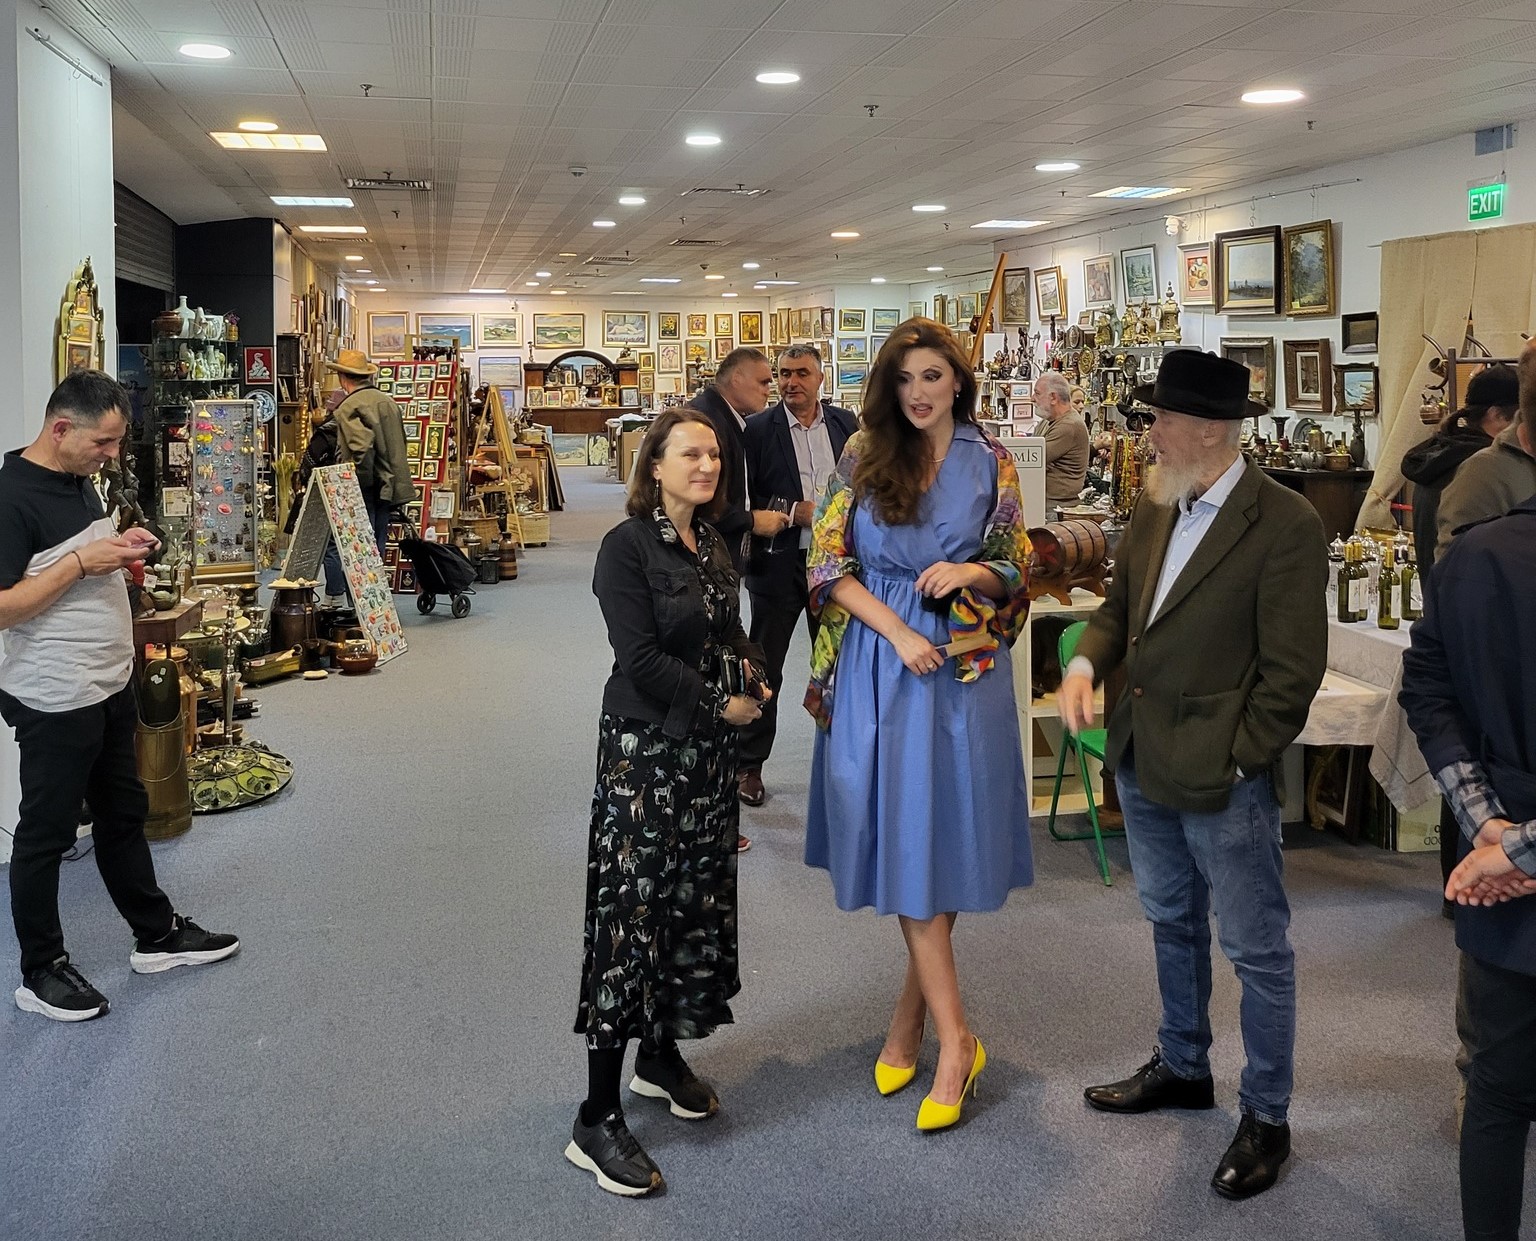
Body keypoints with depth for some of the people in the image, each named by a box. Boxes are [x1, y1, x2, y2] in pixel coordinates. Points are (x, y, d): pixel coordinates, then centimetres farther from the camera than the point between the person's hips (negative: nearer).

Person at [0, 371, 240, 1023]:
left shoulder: (77, 481, 8)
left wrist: (119, 547, 2)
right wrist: (82, 563, -25)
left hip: (109, 686, 9)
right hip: (55, 700, -9)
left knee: (123, 813, 20)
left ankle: (156, 935, 33)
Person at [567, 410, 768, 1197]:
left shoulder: (712, 544, 10)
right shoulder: (627, 547, -13)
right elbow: (641, 656, -19)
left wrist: (753, 673, -4)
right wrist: (721, 705, -12)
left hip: (708, 748, 8)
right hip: (644, 750, -7)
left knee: (697, 900, 12)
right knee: (634, 911, -7)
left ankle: (661, 1055, 32)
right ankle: (597, 1122, -1)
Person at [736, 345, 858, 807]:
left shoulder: (845, 423, 5)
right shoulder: (758, 429, -6)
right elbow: (742, 499, -9)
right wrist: (795, 511, -16)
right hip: (779, 561, -3)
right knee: (764, 667, 6)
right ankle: (749, 765, 16)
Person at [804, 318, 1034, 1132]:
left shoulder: (990, 464, 5)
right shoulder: (863, 459, 4)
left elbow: (1015, 571, 9)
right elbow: (828, 563, 0)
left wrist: (971, 572, -13)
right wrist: (898, 632, -12)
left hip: (964, 668, 0)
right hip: (880, 662, 0)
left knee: (942, 838, 1)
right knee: (903, 842, -1)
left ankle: (911, 1012, 14)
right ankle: (955, 1038, 7)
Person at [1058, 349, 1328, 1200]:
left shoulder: (1285, 525, -17)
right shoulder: (1154, 506, 5)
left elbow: (1293, 669, -16)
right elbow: (1120, 604, 16)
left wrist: (1238, 761, -15)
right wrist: (1086, 663, -3)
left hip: (1223, 777, -8)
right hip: (1142, 761, 8)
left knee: (1256, 952, 7)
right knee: (1172, 924, 24)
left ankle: (1265, 1118, 23)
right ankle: (1181, 1068, 43)